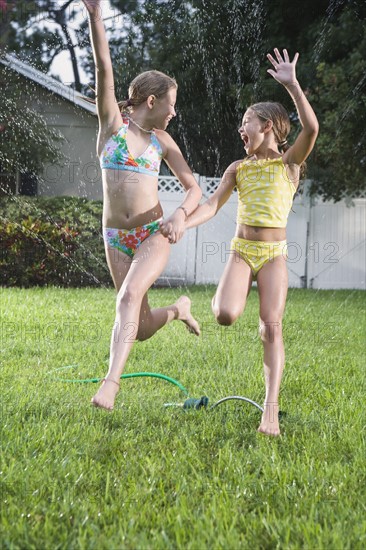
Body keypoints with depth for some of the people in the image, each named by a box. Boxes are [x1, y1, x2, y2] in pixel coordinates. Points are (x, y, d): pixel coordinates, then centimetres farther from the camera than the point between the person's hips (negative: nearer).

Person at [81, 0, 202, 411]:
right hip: (116, 238, 0)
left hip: (154, 234, 0)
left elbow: (194, 188, 10)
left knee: (129, 296, -28)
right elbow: (103, 68, -12)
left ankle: (111, 381, -33)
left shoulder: (162, 141, 8)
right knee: (141, 328, 7)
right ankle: (178, 310, 41)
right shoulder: (112, 122, 0)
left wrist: (181, 214, -12)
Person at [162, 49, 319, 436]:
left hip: (274, 254, -2)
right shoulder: (238, 168, 11)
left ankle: (271, 411, -13)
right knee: (226, 316, -22)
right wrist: (182, 224, -15)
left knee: (272, 327, -14)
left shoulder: (289, 162, 2)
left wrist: (292, 84, -21)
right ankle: (225, 296, 17)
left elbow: (311, 129, -16)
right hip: (241, 250, 2)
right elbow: (212, 205, 3)